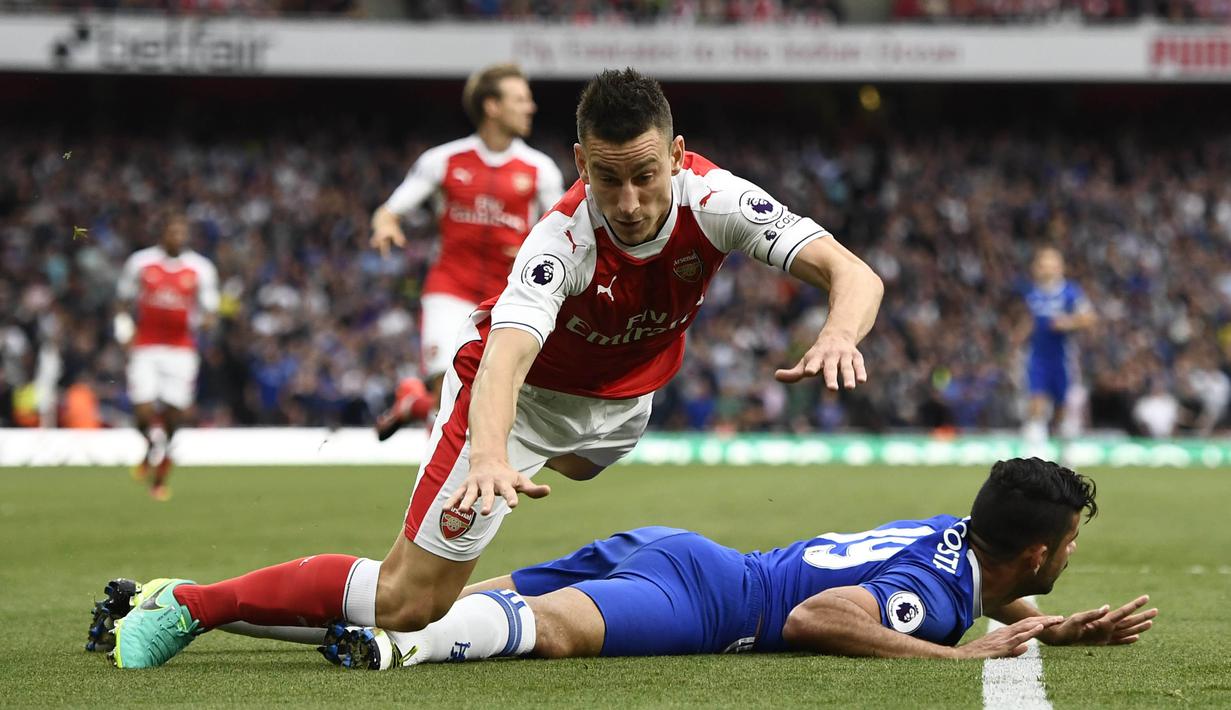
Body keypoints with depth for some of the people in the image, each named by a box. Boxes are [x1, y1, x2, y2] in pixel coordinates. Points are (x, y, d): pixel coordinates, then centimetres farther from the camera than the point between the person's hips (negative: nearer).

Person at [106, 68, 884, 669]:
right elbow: (506, 357, -51)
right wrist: (489, 457, -72)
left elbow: (852, 272, -32)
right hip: (524, 394, -5)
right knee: (408, 601, -11)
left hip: (621, 400, 5)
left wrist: (839, 332, -56)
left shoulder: (713, 198, -28)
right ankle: (187, 605, -2)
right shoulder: (563, 240, -38)